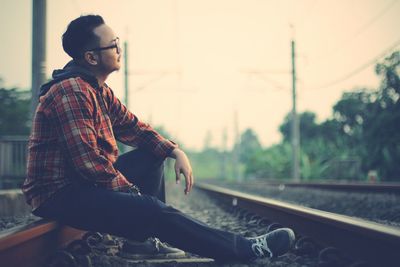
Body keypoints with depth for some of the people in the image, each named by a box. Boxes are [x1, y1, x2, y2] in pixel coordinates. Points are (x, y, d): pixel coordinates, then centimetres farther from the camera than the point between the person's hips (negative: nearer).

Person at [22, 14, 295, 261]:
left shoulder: (99, 89, 10)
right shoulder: (72, 92, -21)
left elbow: (132, 126, 16)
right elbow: (88, 162, -26)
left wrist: (176, 152, 1)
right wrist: (132, 192, -15)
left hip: (88, 180, 11)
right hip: (59, 195, -10)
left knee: (152, 155, 14)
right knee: (151, 209, -25)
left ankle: (144, 236, 6)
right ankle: (248, 249, -19)